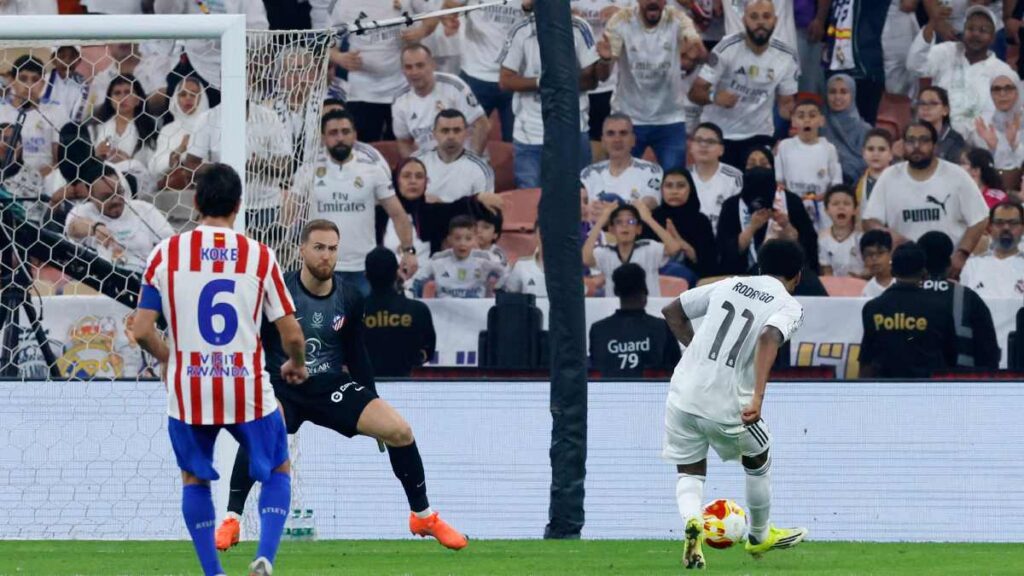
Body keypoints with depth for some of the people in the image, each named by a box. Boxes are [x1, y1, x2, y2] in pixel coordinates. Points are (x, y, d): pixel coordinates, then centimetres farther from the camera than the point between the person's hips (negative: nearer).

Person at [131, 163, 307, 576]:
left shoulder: (166, 253, -4)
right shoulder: (260, 257, -4)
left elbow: (142, 331, -4)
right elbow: (292, 335, -3)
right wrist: (296, 365, 20)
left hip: (188, 390, 1)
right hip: (249, 390, -1)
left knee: (193, 478, 23)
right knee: (279, 470, 20)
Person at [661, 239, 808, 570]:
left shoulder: (729, 285, 12)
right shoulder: (789, 306, -3)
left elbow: (671, 311, 16)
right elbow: (769, 338, -25)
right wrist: (758, 397, -32)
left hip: (683, 394, 3)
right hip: (727, 404, -3)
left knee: (690, 471, 20)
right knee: (758, 460, 26)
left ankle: (692, 523, -11)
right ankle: (760, 536, 42)